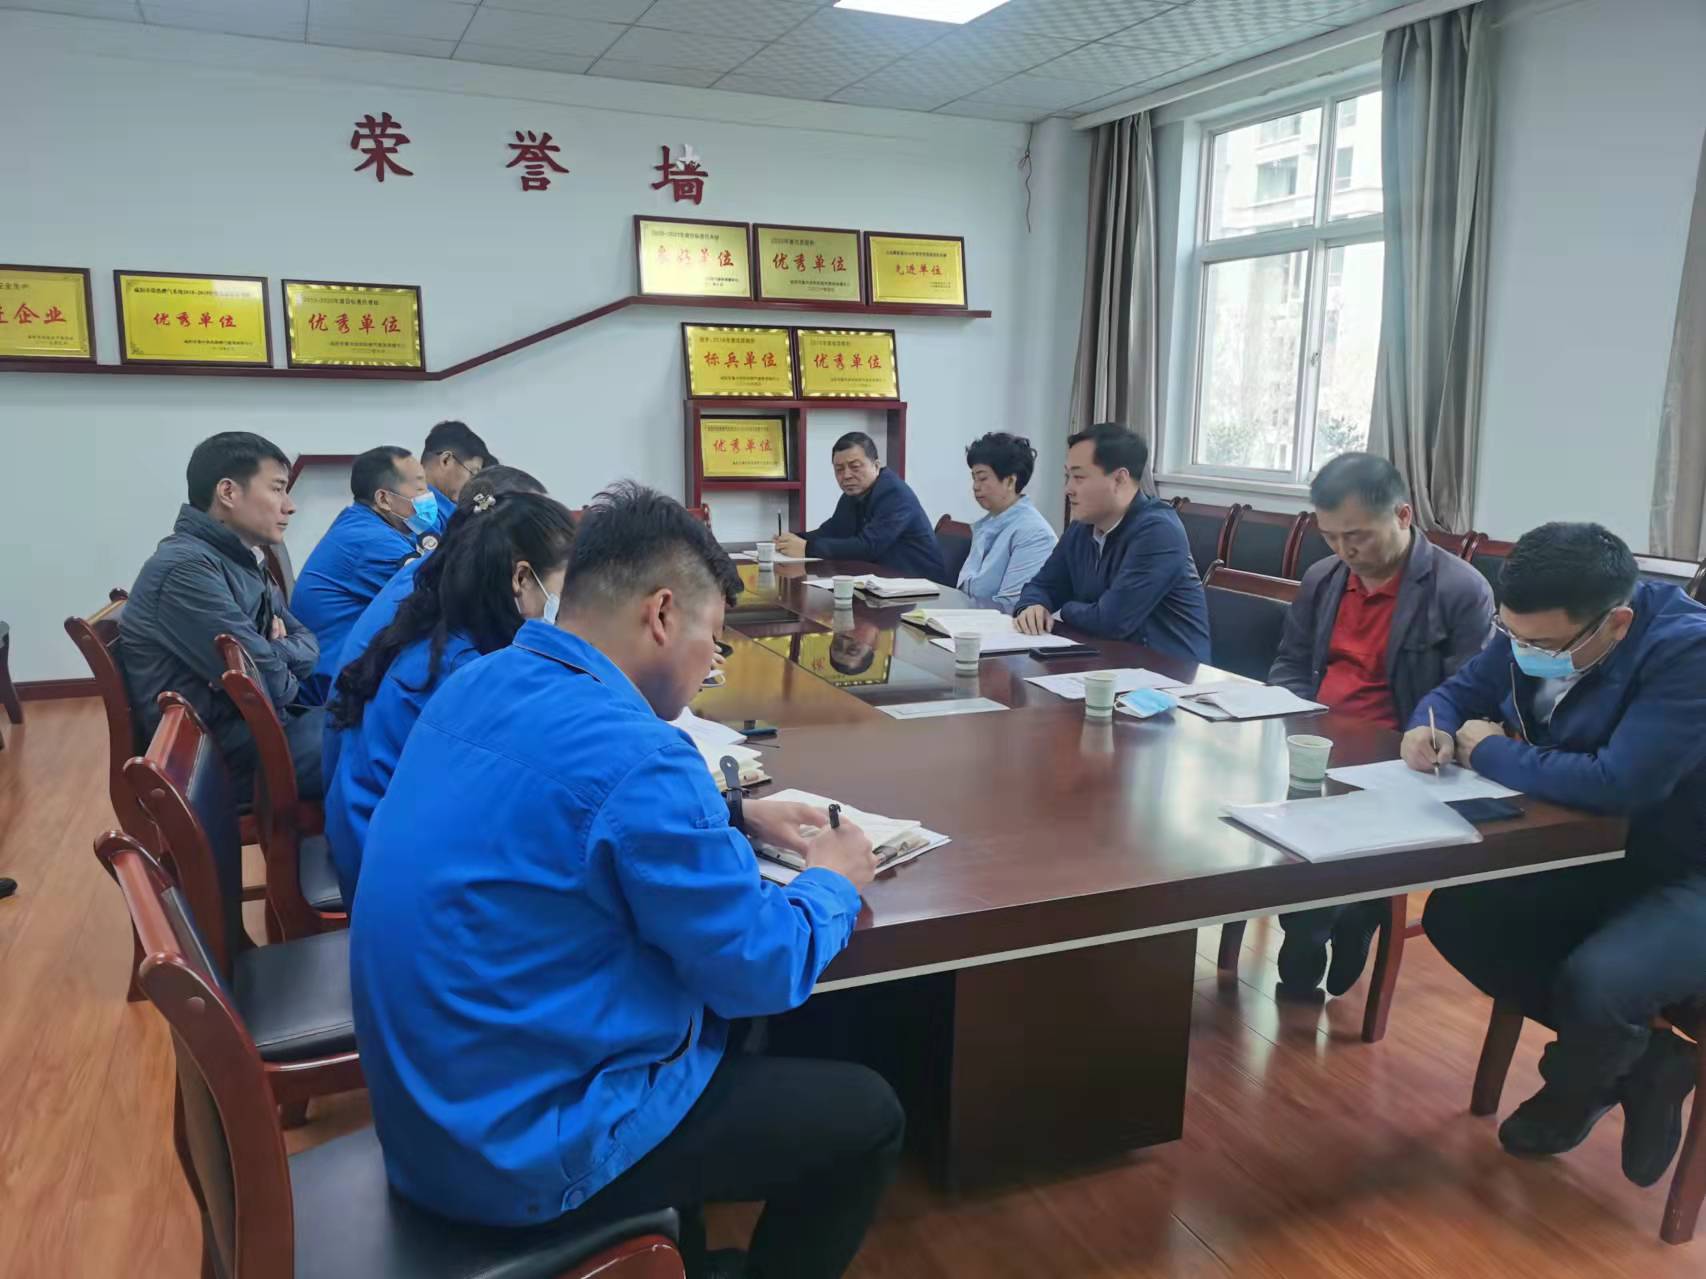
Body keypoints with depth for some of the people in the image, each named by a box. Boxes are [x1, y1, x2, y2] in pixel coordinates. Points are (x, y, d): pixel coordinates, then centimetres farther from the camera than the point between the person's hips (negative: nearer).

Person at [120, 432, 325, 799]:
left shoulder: (239, 562, 12)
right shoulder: (186, 567, -19)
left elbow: (308, 646, 10)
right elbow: (269, 686, -23)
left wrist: (271, 653, -10)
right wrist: (280, 658, -1)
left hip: (258, 724, 9)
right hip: (220, 753, -9)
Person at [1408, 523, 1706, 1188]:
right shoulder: (1532, 633, -7)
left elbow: (1618, 783, -38)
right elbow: (1458, 692, 10)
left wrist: (1488, 751, -22)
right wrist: (1432, 729, -16)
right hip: (1594, 857, 8)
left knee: (1593, 983, -31)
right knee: (1454, 920, -5)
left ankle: (1574, 1090, 8)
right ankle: (1638, 1057, 8)